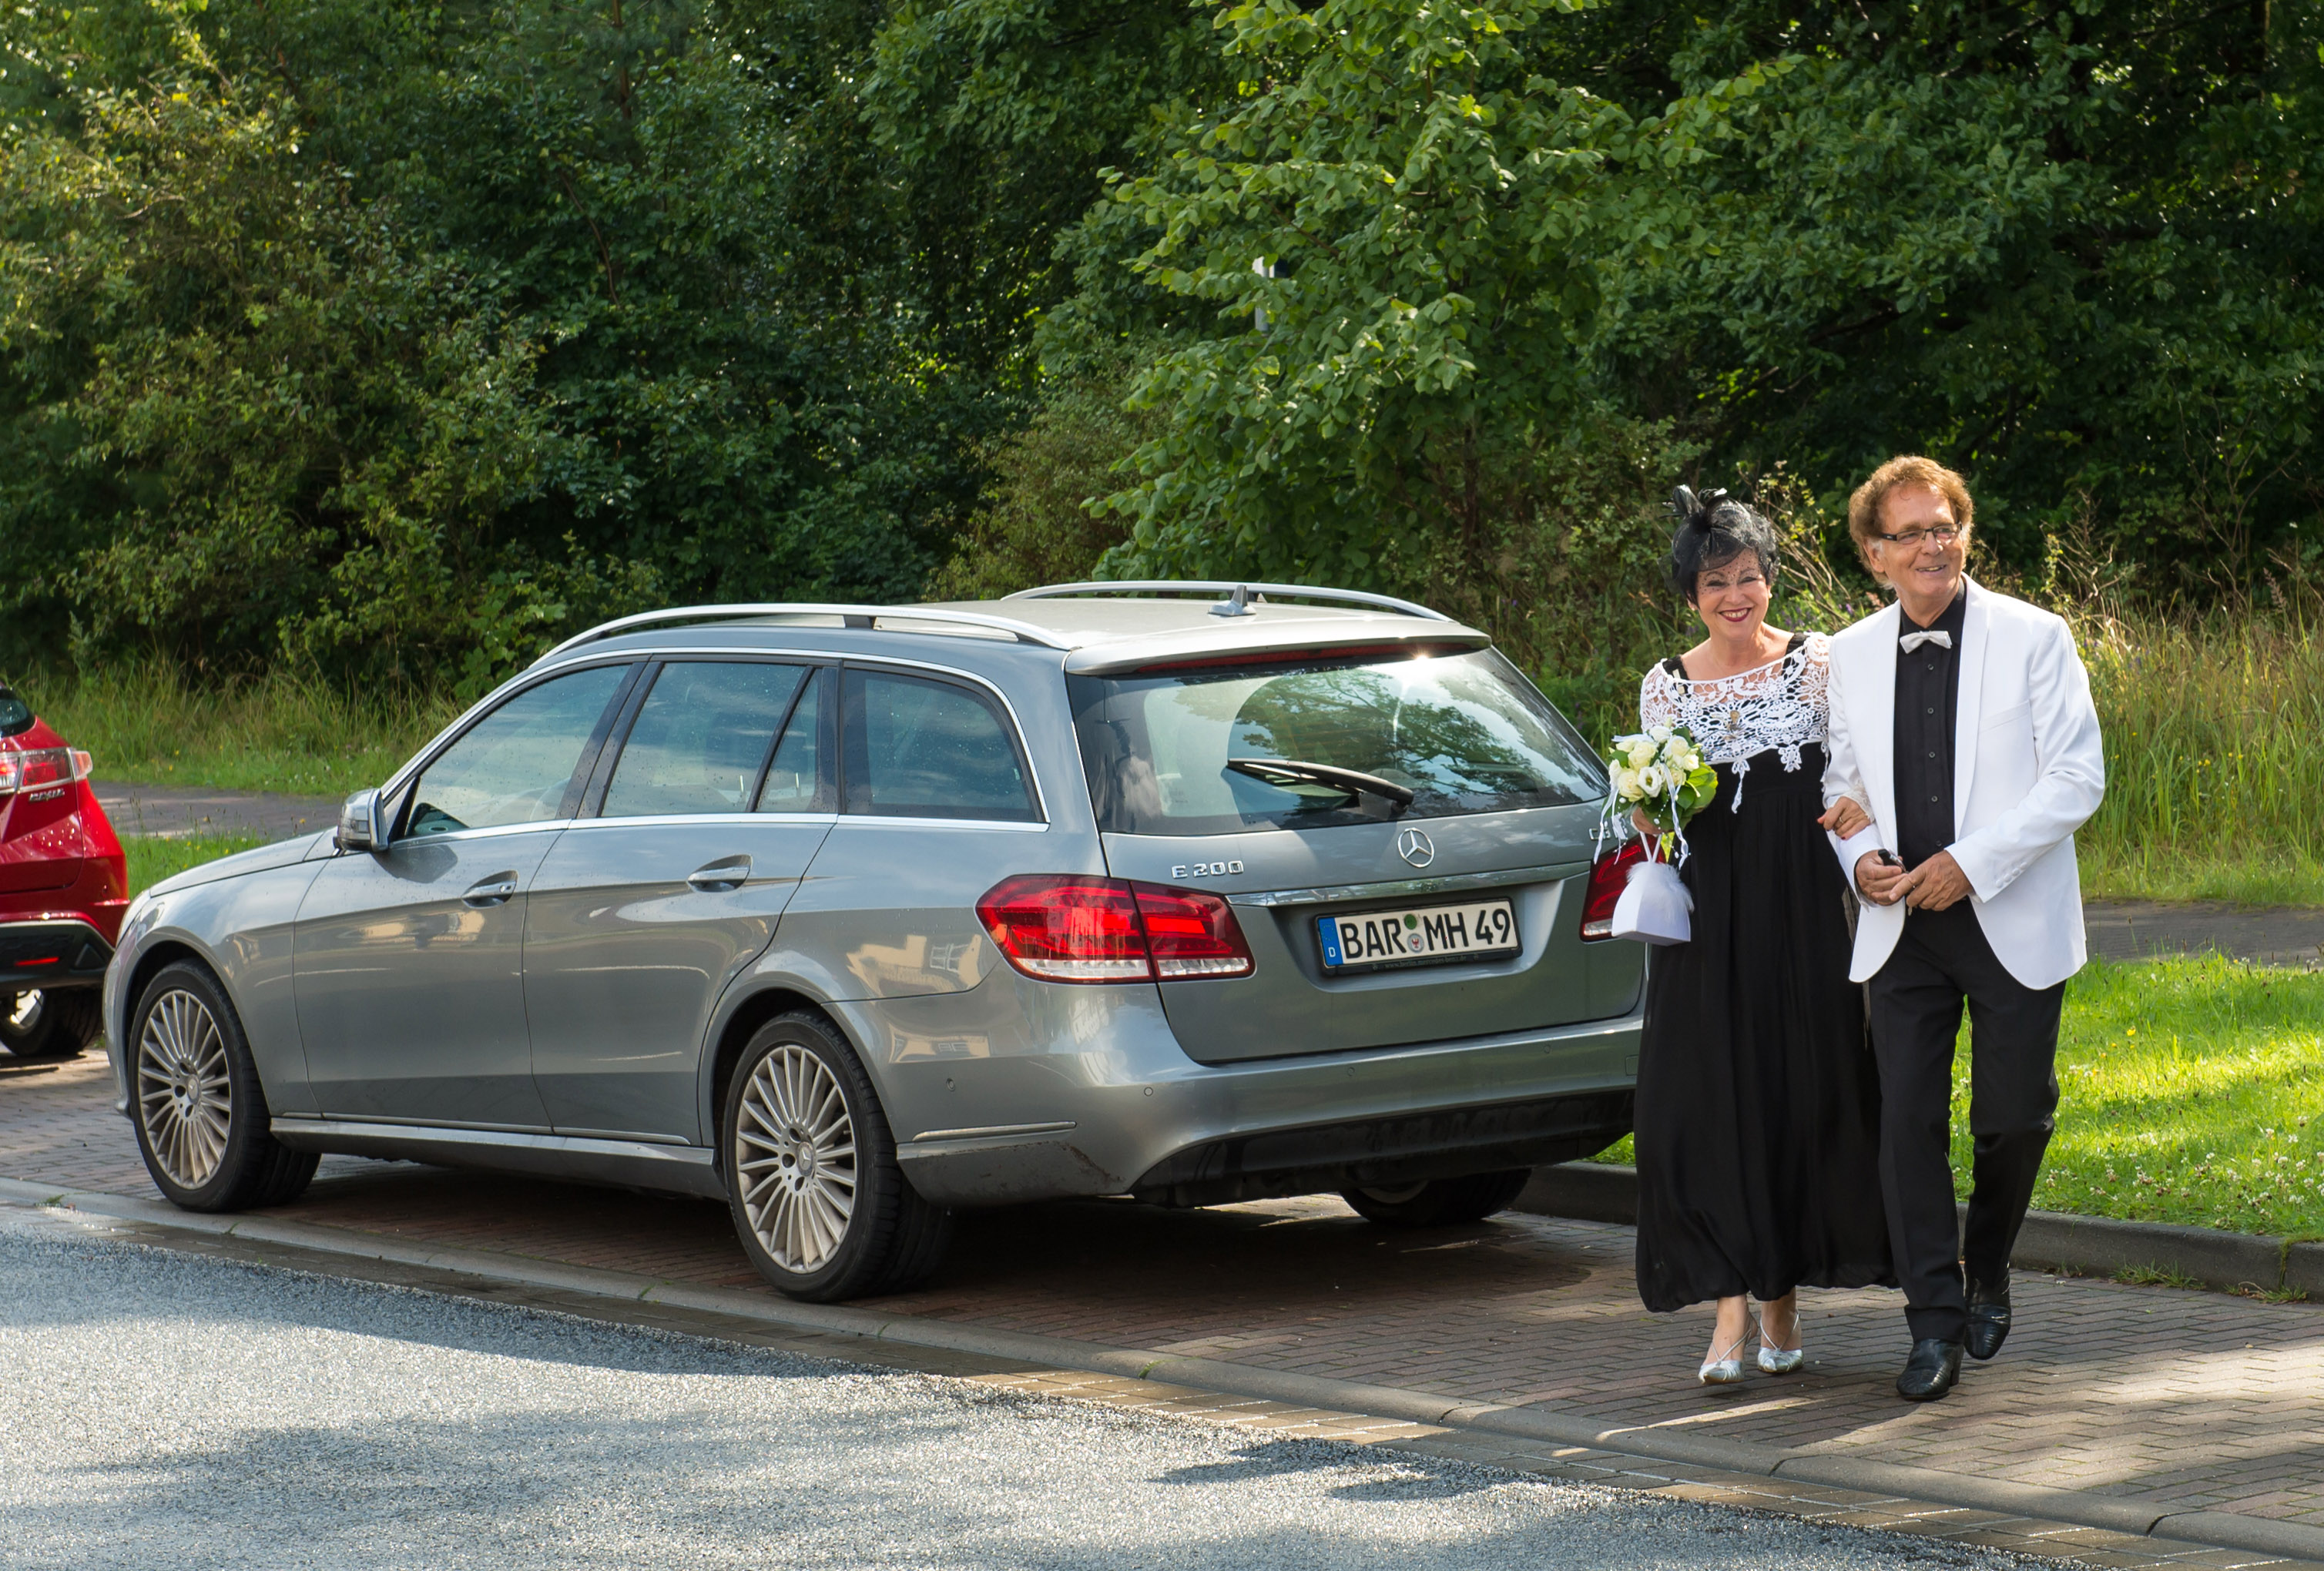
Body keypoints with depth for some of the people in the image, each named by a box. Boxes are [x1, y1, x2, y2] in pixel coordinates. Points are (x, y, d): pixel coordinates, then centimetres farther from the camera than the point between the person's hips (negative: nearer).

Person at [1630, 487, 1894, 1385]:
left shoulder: (1816, 664, 3)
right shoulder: (1666, 686, 7)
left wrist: (1854, 810, -19)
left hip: (1800, 907, -1)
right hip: (1707, 914, 1)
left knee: (1801, 1096, 1)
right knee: (1706, 1099, -7)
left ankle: (1782, 1296, 16)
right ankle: (1730, 1310, -5)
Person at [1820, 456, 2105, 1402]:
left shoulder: (2034, 639, -4)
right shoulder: (1851, 656, 7)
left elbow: (2077, 779, -7)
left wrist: (1971, 862, -15)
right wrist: (1862, 856, -4)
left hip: (2013, 923, -2)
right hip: (1903, 928, 2)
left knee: (2012, 1119, 4)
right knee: (1908, 1122, -5)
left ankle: (1988, 1267, 32)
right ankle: (1935, 1324, 1)